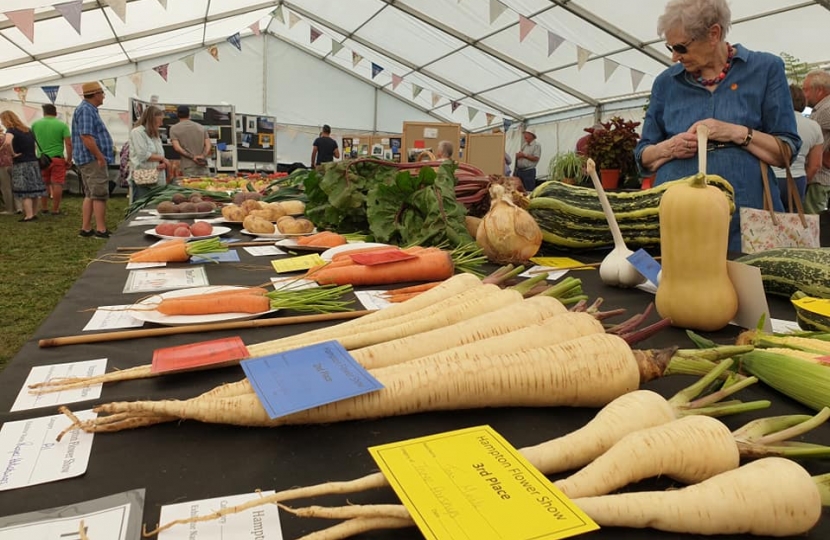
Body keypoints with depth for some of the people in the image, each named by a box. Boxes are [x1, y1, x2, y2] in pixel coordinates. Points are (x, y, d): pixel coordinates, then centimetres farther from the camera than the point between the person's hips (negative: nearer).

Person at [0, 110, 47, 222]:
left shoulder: (11, 131, -8)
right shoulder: (28, 130, 14)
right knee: (33, 190, 9)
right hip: (34, 162, 7)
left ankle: (29, 216, -5)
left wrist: (13, 154, -16)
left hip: (21, 165, -7)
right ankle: (34, 213, 15)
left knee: (25, 192, -4)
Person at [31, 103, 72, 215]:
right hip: (57, 158, -3)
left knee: (43, 184, 14)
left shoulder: (35, 124, 7)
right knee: (57, 184, 0)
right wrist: (69, 159, -4)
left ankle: (44, 207, 23)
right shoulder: (62, 125, -4)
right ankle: (55, 209, 0)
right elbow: (68, 144, -10)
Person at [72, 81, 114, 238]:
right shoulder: (86, 110, -14)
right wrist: (101, 157, -22)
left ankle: (86, 229, 16)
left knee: (90, 195, 12)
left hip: (90, 159, 11)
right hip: (92, 159, -11)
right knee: (100, 195, -9)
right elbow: (86, 137, -23)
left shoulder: (89, 109, 18)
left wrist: (107, 150, 20)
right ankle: (101, 230, -7)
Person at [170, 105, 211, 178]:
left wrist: (192, 157, -6)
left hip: (188, 167, -2)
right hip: (203, 165, 2)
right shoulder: (201, 127, 13)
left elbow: (177, 148, -6)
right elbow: (208, 145, 3)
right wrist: (203, 156, -9)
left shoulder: (174, 128, 5)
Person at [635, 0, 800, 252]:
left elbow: (788, 151, 1)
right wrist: (670, 148, -10)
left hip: (744, 213, -1)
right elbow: (643, 157, 10)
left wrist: (736, 133, -13)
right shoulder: (666, 81, 8)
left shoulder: (765, 68, 4)